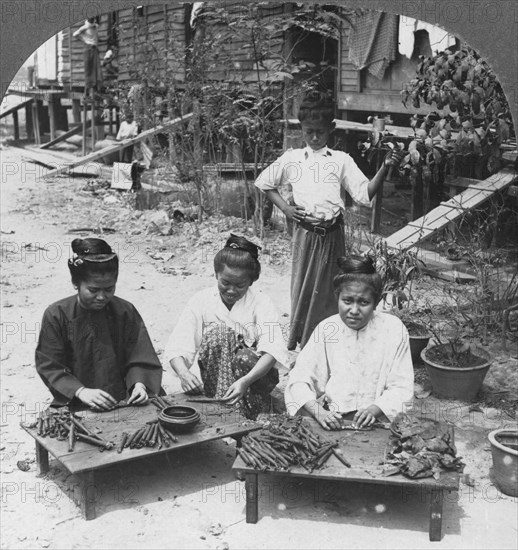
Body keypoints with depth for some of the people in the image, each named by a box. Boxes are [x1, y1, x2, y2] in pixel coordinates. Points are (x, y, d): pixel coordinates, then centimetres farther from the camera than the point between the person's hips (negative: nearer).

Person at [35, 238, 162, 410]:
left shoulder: (125, 312, 3)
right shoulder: (56, 315, -4)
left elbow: (138, 359, 3)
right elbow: (50, 367, -5)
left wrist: (139, 383, -18)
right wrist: (81, 391, -19)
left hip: (121, 402, 1)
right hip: (74, 407, -1)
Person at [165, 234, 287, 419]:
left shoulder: (261, 303, -5)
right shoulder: (200, 301, -3)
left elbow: (272, 350, -19)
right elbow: (177, 348, -10)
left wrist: (245, 381, -37)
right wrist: (183, 373, -34)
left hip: (256, 375, -1)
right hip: (214, 380, 1)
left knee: (244, 358, -33)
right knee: (216, 331, -25)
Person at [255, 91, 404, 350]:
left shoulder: (341, 160, 6)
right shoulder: (291, 158, 7)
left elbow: (365, 194, 1)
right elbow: (263, 183, 18)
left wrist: (385, 167, -12)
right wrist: (284, 207, 6)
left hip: (332, 232, 0)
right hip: (305, 232, 0)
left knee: (328, 289, 6)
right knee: (303, 287, 5)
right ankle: (298, 345, 17)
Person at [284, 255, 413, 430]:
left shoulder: (393, 329, -1)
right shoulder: (326, 328, 1)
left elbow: (401, 388, 0)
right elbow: (299, 380, -2)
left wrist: (374, 409, -18)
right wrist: (319, 412, -19)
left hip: (377, 421, -1)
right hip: (332, 419, 1)